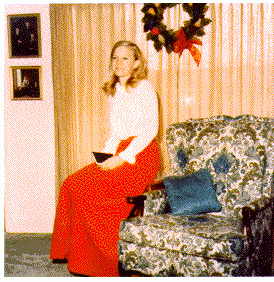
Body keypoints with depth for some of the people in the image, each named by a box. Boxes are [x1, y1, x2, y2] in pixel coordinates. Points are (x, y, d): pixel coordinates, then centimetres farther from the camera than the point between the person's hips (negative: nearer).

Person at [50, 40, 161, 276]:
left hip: (142, 156, -7)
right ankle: (77, 255, -4)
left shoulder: (143, 87, -4)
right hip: (121, 156, 8)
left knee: (85, 189, -21)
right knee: (70, 184, -11)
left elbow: (150, 129, -11)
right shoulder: (114, 91, 19)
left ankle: (111, 256, -6)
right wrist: (105, 156, 5)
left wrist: (123, 158, -17)